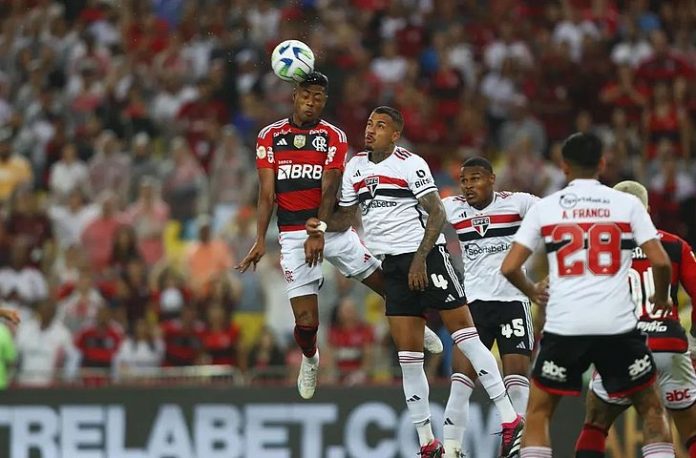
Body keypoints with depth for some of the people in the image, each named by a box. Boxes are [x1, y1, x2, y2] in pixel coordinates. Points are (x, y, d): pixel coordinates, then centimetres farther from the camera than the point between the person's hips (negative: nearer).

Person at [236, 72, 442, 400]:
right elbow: (267, 192, 2)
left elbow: (330, 189, -9)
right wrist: (260, 240, -6)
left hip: (333, 228, 0)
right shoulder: (270, 136, 5)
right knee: (306, 321, -8)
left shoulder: (334, 137, 2)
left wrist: (319, 233, -21)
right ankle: (309, 360, 26)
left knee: (391, 287, 0)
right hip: (293, 235, 0)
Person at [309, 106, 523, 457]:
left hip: (427, 256, -6)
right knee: (408, 355, 2)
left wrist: (419, 259, -19)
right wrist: (321, 225, -2)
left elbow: (436, 213, -12)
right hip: (393, 266, 6)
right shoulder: (354, 167, 12)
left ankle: (509, 419, -9)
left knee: (464, 334, -11)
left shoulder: (410, 164, -8)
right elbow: (346, 217, 19)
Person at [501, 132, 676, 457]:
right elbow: (660, 262, -2)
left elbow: (509, 268, 4)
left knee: (538, 412, 14)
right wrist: (661, 297, 18)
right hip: (618, 324, 0)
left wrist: (531, 291, 25)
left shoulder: (544, 208, 7)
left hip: (563, 324, 0)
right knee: (651, 409, 16)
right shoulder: (627, 203, 5)